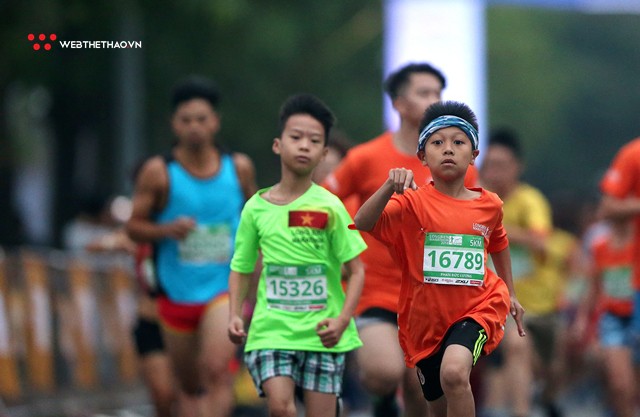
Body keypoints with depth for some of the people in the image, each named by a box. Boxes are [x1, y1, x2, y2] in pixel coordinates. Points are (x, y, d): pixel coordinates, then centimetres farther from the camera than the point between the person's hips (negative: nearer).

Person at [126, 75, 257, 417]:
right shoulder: (159, 172, -5)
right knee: (189, 387, 11)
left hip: (225, 289, -1)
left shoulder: (239, 168, 1)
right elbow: (134, 226, -1)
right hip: (177, 294, 1)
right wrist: (167, 230, -19)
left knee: (216, 369, -23)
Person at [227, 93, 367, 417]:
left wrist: (342, 320, -14)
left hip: (321, 332, -1)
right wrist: (235, 315, -2)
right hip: (272, 328, 1)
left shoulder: (329, 207, -1)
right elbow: (241, 269, 13)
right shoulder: (256, 208, 4)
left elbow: (356, 270, 0)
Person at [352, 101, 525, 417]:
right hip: (425, 318, 1)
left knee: (454, 373, -32)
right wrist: (389, 187, -42)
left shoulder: (489, 205, -2)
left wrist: (510, 293, 27)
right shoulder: (413, 203, -11)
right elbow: (363, 223, -28)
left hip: (478, 308, -1)